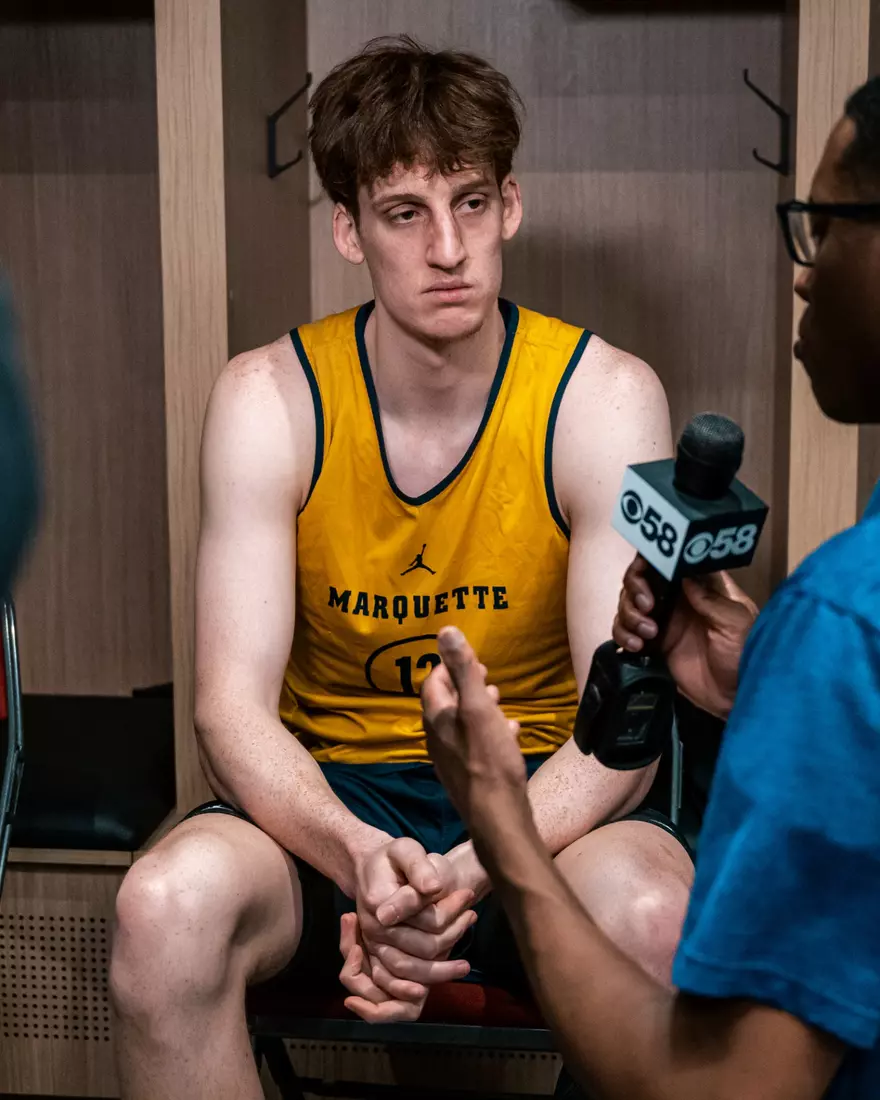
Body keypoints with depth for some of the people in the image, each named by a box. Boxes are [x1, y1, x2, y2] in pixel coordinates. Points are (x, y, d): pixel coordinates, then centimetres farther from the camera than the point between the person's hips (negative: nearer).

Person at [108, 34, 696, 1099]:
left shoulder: (606, 397, -9)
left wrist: (466, 874, -33)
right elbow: (233, 705, -13)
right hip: (327, 803, 1)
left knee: (656, 914, -34)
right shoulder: (268, 400, -7)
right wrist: (363, 857, -34)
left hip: (539, 798, 0)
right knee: (166, 905, -31)